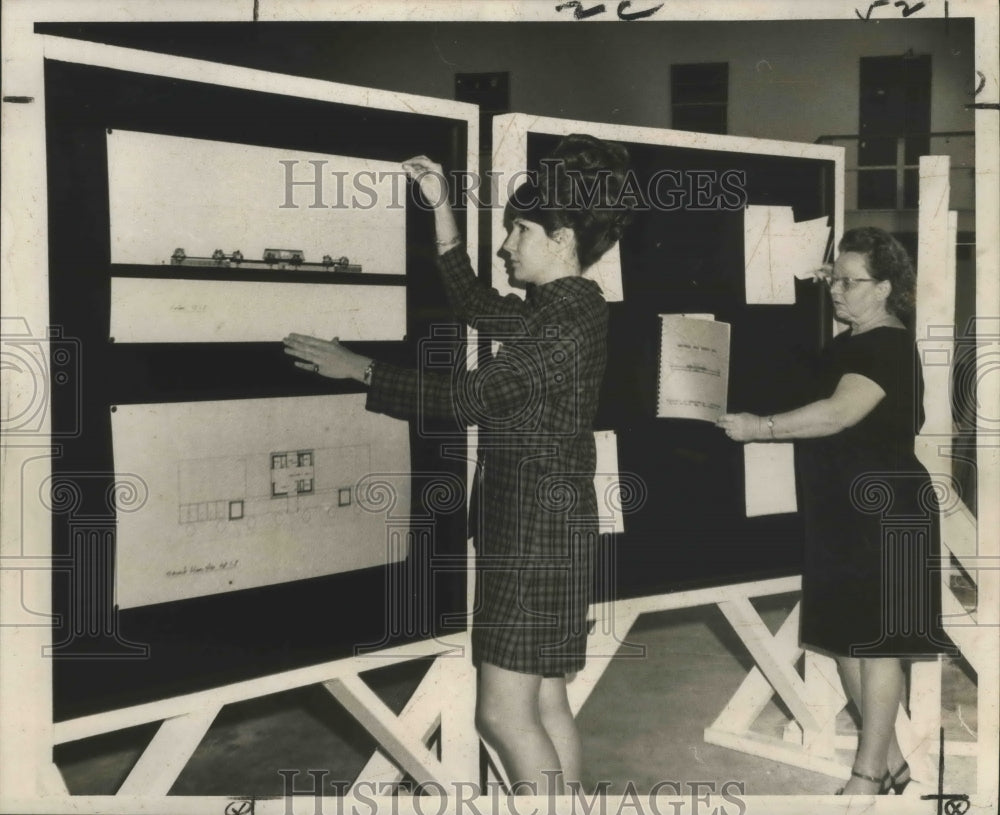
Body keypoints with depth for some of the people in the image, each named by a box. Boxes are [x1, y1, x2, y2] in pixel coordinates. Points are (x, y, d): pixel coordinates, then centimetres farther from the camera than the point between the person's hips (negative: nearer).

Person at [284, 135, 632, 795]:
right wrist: (441, 207, 22)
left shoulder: (570, 316, -16)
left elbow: (469, 398, -20)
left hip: (536, 524, -10)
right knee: (546, 704, 14)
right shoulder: (557, 307, 14)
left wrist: (359, 368, -13)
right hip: (536, 518, 10)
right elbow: (474, 304, 25)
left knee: (504, 714, -6)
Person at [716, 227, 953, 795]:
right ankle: (891, 758, 26)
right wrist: (768, 426, 10)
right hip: (842, 509, 10)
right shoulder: (850, 343, 15)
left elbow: (839, 412, -29)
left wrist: (762, 427, -27)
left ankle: (869, 773, 9)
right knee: (843, 633, 12)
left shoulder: (888, 346, -15)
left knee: (874, 639, -1)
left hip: (882, 509, -10)